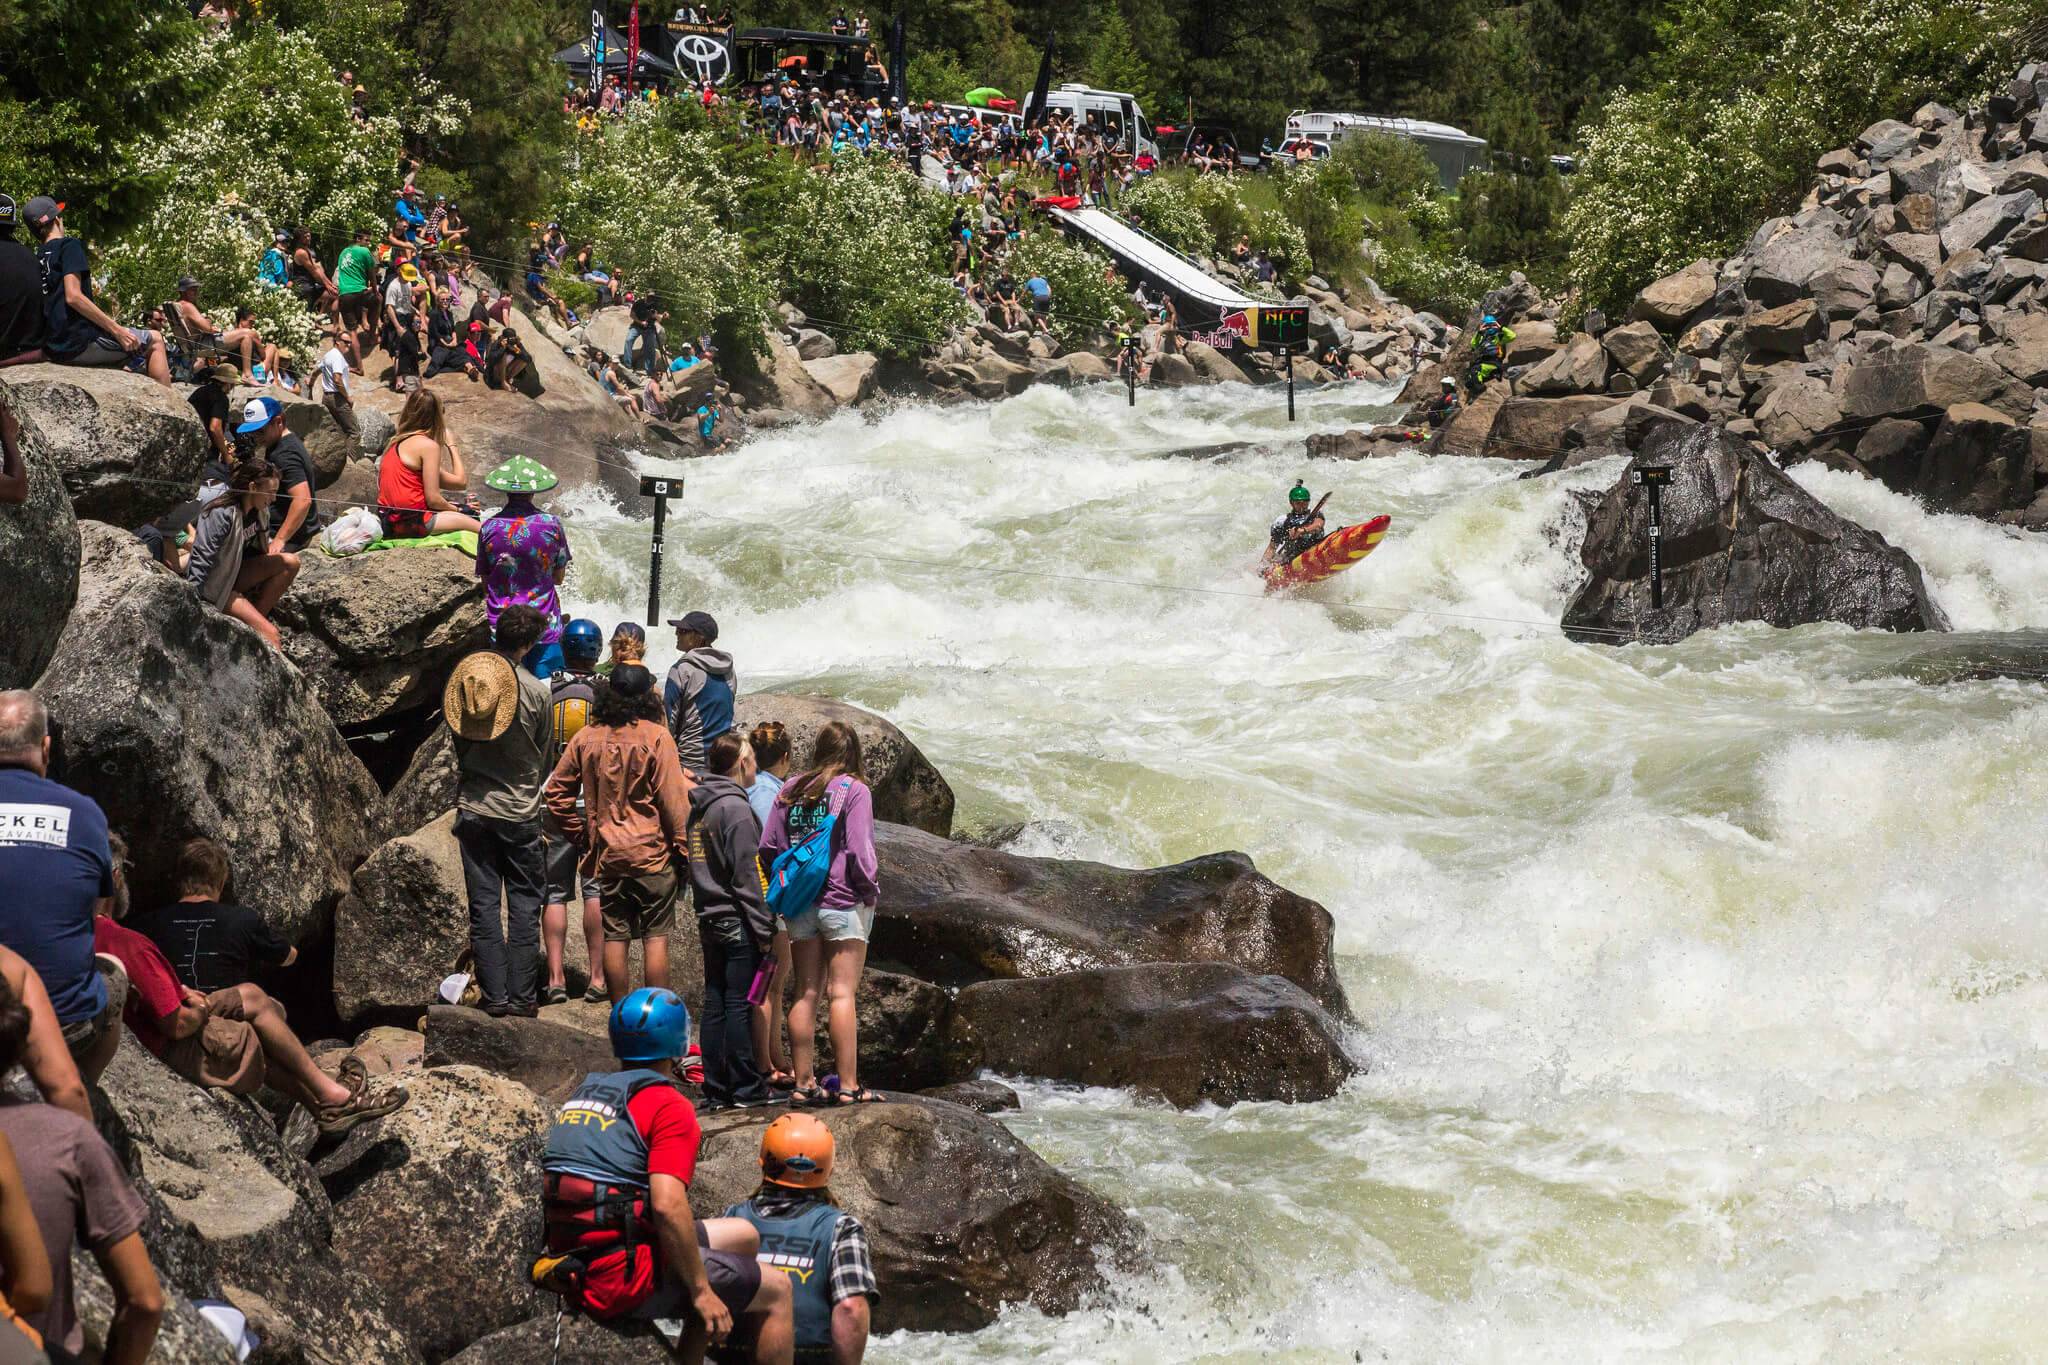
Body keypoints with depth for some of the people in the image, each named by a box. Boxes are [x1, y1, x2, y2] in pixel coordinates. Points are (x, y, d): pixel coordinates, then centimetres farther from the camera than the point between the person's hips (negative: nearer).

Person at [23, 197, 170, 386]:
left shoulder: (37, 259, 14)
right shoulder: (68, 246, -8)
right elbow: (73, 296, -19)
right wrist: (117, 330, -17)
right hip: (80, 342, -8)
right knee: (154, 340, 6)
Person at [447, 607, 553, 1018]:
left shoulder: (465, 679, -1)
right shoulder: (535, 690, -9)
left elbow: (458, 744, 9)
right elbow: (545, 754, 3)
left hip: (473, 810, 3)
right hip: (520, 811, -3)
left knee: (483, 904, 5)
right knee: (524, 904, 5)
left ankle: (494, 995, 4)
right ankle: (521, 995, 4)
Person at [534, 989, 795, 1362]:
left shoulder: (582, 1094, 14)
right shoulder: (669, 1107, -12)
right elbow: (668, 1205, -23)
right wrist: (701, 1291, -16)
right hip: (627, 1275, -9)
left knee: (744, 1236, 23)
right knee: (776, 1291, 4)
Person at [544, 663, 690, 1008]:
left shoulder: (586, 738, 2)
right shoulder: (656, 737, -9)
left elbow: (556, 792, 5)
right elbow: (673, 799, -10)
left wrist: (581, 836, 12)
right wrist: (681, 848, -2)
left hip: (607, 854, 3)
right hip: (652, 852, -3)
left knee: (614, 937, 7)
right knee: (656, 937, 1)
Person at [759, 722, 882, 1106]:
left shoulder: (790, 791, 7)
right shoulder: (854, 790, -8)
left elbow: (769, 847, 7)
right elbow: (859, 849, -14)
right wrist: (870, 889, -2)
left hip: (800, 903, 5)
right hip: (844, 902, -5)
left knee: (805, 993, 10)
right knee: (841, 994, -3)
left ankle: (804, 1083, 12)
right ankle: (848, 1086, -3)